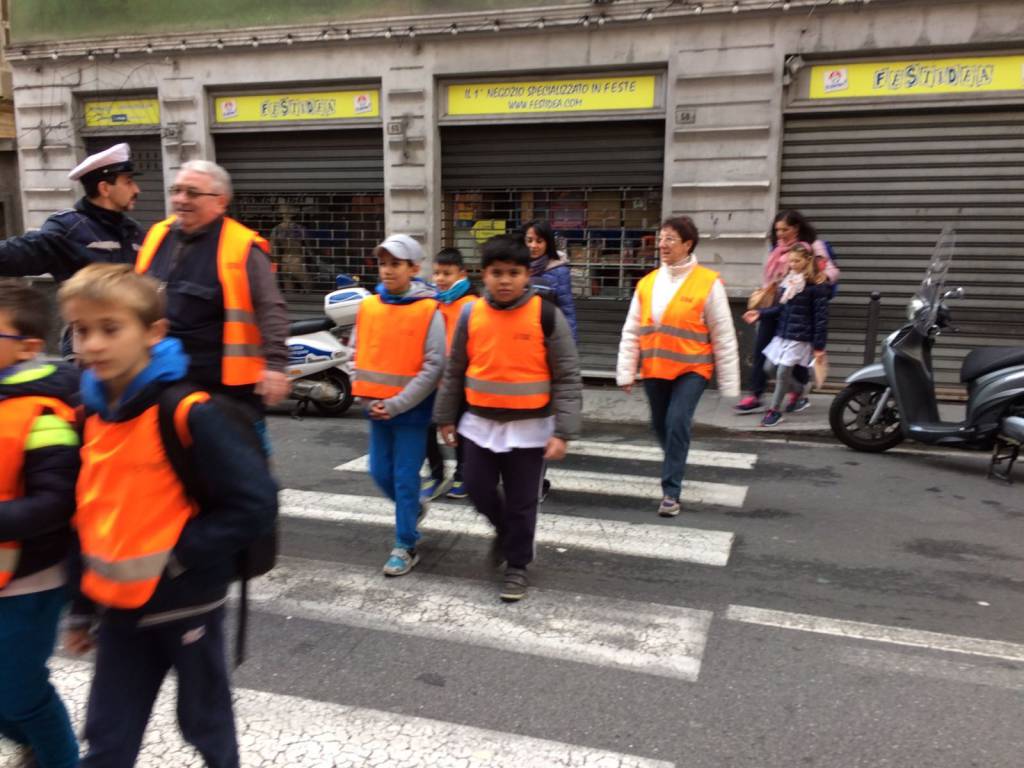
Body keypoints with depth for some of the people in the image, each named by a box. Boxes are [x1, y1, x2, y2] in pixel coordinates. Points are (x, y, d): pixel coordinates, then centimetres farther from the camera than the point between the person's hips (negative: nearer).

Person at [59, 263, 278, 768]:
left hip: (187, 602, -5)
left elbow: (255, 502, -22)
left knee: (204, 719, 17)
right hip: (119, 605, 6)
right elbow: (87, 516, 10)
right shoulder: (92, 412, 1)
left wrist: (178, 554, -20)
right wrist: (81, 607, 14)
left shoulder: (189, 412, -21)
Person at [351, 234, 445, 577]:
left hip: (411, 409, -5)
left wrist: (397, 404, -18)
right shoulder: (368, 306, 3)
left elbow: (434, 366, -14)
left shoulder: (429, 311, -12)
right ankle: (414, 507, 42)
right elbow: (358, 351, 12)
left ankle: (406, 547, 15)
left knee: (405, 478, 1)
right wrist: (366, 394, -1)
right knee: (381, 473, 14)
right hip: (377, 408, 5)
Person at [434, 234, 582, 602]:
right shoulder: (470, 314, -2)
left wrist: (562, 431, -15)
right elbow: (454, 371, 9)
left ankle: (517, 566, 27)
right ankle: (504, 531, 41)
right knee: (478, 489, 10)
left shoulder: (547, 315, -11)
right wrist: (446, 417, 13)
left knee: (521, 502, 7)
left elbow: (568, 378, -10)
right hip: (480, 423, 3)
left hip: (529, 427, -3)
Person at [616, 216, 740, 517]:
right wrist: (626, 372, 0)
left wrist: (729, 383, -4)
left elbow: (723, 336, -5)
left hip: (691, 369, -5)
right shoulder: (647, 283, 4)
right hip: (654, 369, 5)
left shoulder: (708, 283, -8)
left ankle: (670, 492, -5)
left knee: (677, 423, -16)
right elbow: (631, 331, 5)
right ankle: (675, 468, 44)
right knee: (661, 425, 15)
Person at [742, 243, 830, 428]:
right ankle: (799, 390, 33)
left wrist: (819, 346, -13)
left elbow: (821, 317, -12)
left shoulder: (817, 286, -12)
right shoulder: (788, 280, 8)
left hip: (800, 338, -8)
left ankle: (775, 410, 10)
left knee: (783, 371, -5)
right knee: (769, 368, 10)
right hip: (782, 334, 8)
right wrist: (760, 314, 4)